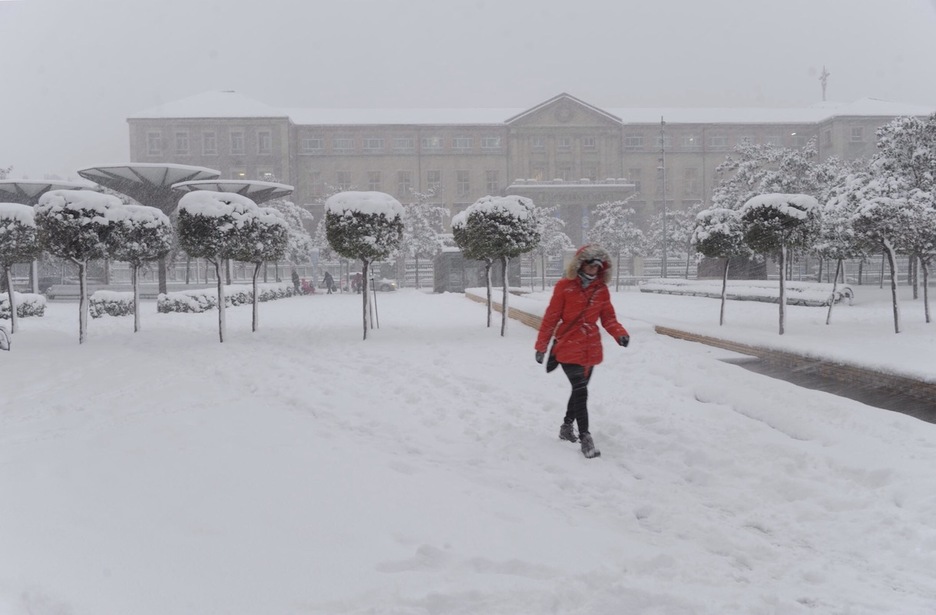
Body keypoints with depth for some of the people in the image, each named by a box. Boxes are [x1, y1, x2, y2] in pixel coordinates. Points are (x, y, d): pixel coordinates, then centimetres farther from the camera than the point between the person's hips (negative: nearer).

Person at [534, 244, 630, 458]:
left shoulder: (601, 290, 4)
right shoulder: (564, 286, -8)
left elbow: (608, 318, 6)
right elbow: (551, 317, -5)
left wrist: (620, 334, -15)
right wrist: (541, 346, -3)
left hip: (591, 350, 5)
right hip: (568, 349, -5)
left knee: (579, 390, 15)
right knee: (580, 390, -12)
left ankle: (567, 427, 34)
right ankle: (585, 437, -8)